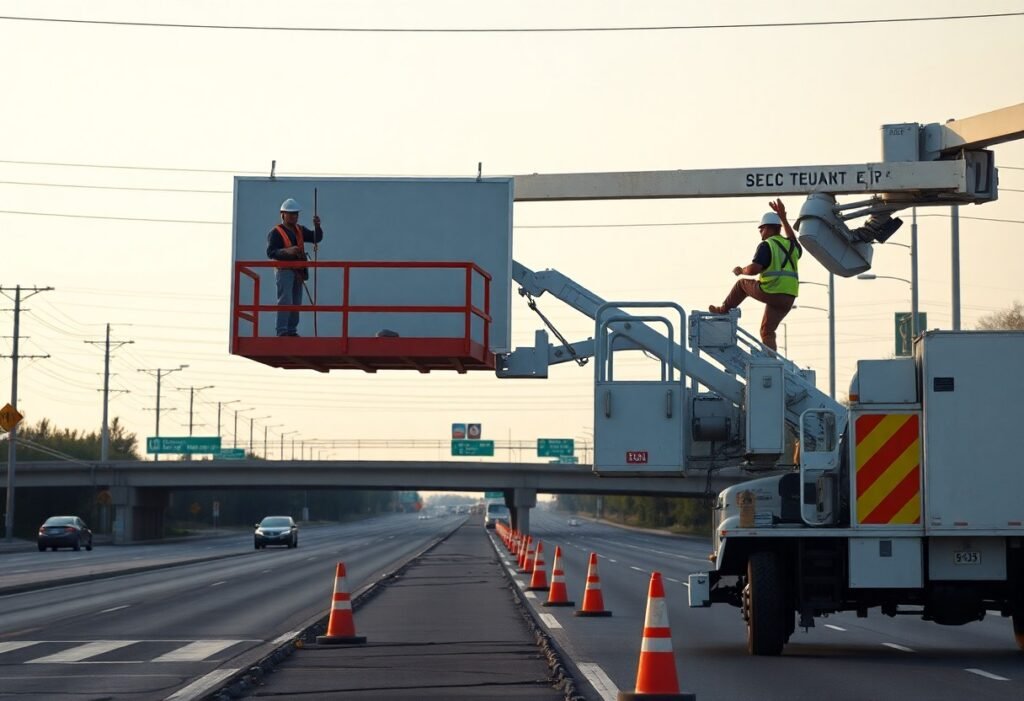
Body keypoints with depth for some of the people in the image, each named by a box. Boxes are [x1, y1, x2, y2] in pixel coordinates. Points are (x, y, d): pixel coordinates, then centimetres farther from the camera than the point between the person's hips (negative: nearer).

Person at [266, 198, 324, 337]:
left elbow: (317, 238, 10)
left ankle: (292, 330, 15)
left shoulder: (300, 230, 16)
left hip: (298, 271, 7)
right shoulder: (276, 232, -6)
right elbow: (270, 252, -14)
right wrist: (287, 251, -29)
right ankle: (282, 331, -14)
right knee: (285, 301, -14)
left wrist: (317, 226, -9)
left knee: (296, 302, 9)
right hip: (284, 269, -7)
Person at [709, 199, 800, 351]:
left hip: (769, 292, -6)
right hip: (787, 299, 6)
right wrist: (783, 217, 44)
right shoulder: (791, 246, 15)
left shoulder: (766, 245, -5)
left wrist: (741, 270, 6)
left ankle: (723, 310, 32)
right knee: (767, 332, 12)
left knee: (742, 283, 23)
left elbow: (754, 269, -16)